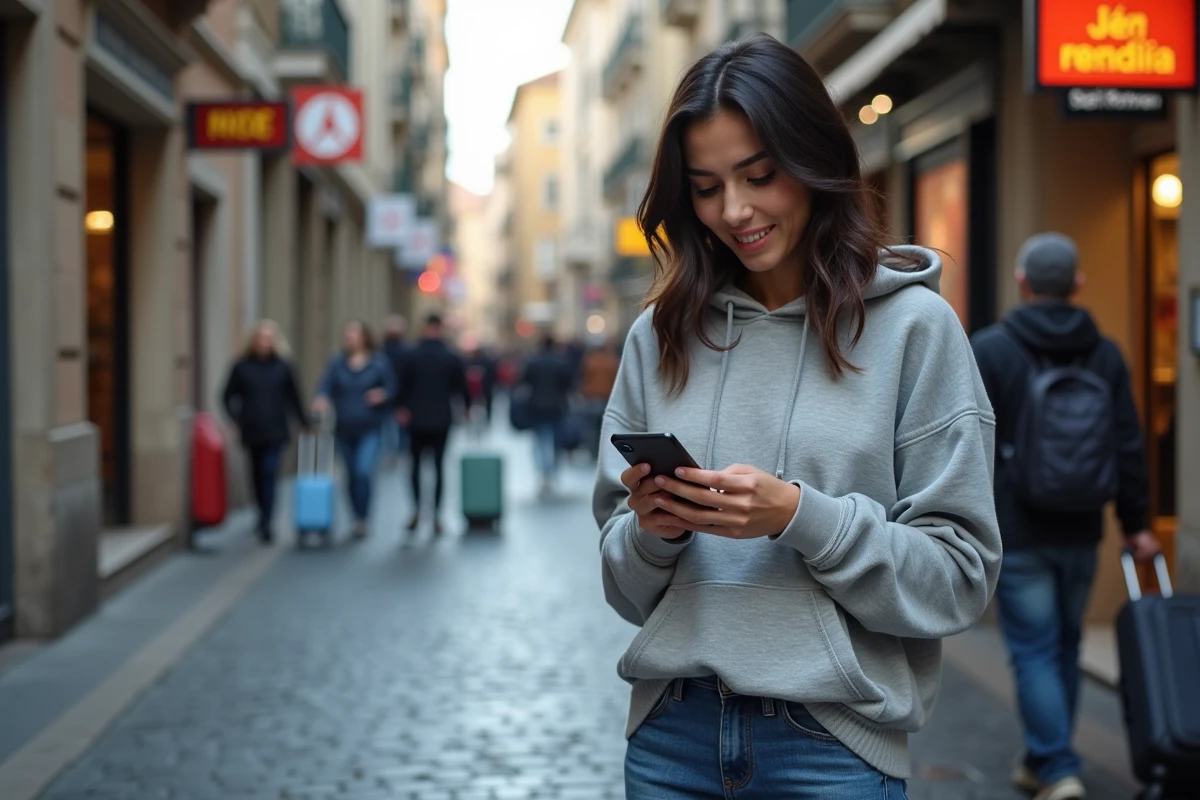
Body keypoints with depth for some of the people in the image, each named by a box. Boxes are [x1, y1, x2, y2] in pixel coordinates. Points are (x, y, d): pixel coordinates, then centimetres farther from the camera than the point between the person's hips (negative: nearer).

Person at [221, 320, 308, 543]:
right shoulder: (242, 367, 1)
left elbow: (293, 397, 10)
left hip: (275, 432, -1)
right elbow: (228, 396, 9)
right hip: (251, 432, 2)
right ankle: (264, 515, 33)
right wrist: (236, 418, -1)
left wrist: (303, 422, 10)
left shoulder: (282, 367, 2)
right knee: (257, 475, 13)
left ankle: (265, 523, -14)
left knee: (269, 474, -12)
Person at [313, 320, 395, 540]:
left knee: (363, 471, -18)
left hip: (370, 430, -3)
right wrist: (321, 400, -29)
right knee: (352, 475, 10)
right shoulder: (337, 364, 6)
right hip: (345, 429, 3)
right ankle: (358, 517, 25)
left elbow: (391, 390, 4)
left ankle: (362, 520, -10)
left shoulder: (380, 363, 1)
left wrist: (382, 396, -18)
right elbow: (326, 386, -7)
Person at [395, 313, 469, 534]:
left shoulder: (410, 356, -5)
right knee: (438, 465, 4)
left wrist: (402, 408, 13)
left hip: (417, 418, 0)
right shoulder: (452, 358, -4)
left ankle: (417, 509, 1)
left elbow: (403, 386, -2)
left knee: (416, 462, 14)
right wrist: (467, 406, 21)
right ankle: (436, 517, 2)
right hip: (442, 418, 0)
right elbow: (461, 386, 4)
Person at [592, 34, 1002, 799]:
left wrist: (798, 515, -19)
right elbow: (627, 587, 9)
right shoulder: (661, 336, 4)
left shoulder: (914, 327, -5)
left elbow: (959, 576, -7)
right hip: (671, 734, 3)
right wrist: (651, 532, -12)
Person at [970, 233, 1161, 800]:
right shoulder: (1105, 353, 4)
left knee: (1034, 652, 0)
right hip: (1080, 533, 4)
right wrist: (1135, 523, 11)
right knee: (1064, 648, 16)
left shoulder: (988, 348, -7)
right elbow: (1128, 446, 5)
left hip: (1016, 534, -4)